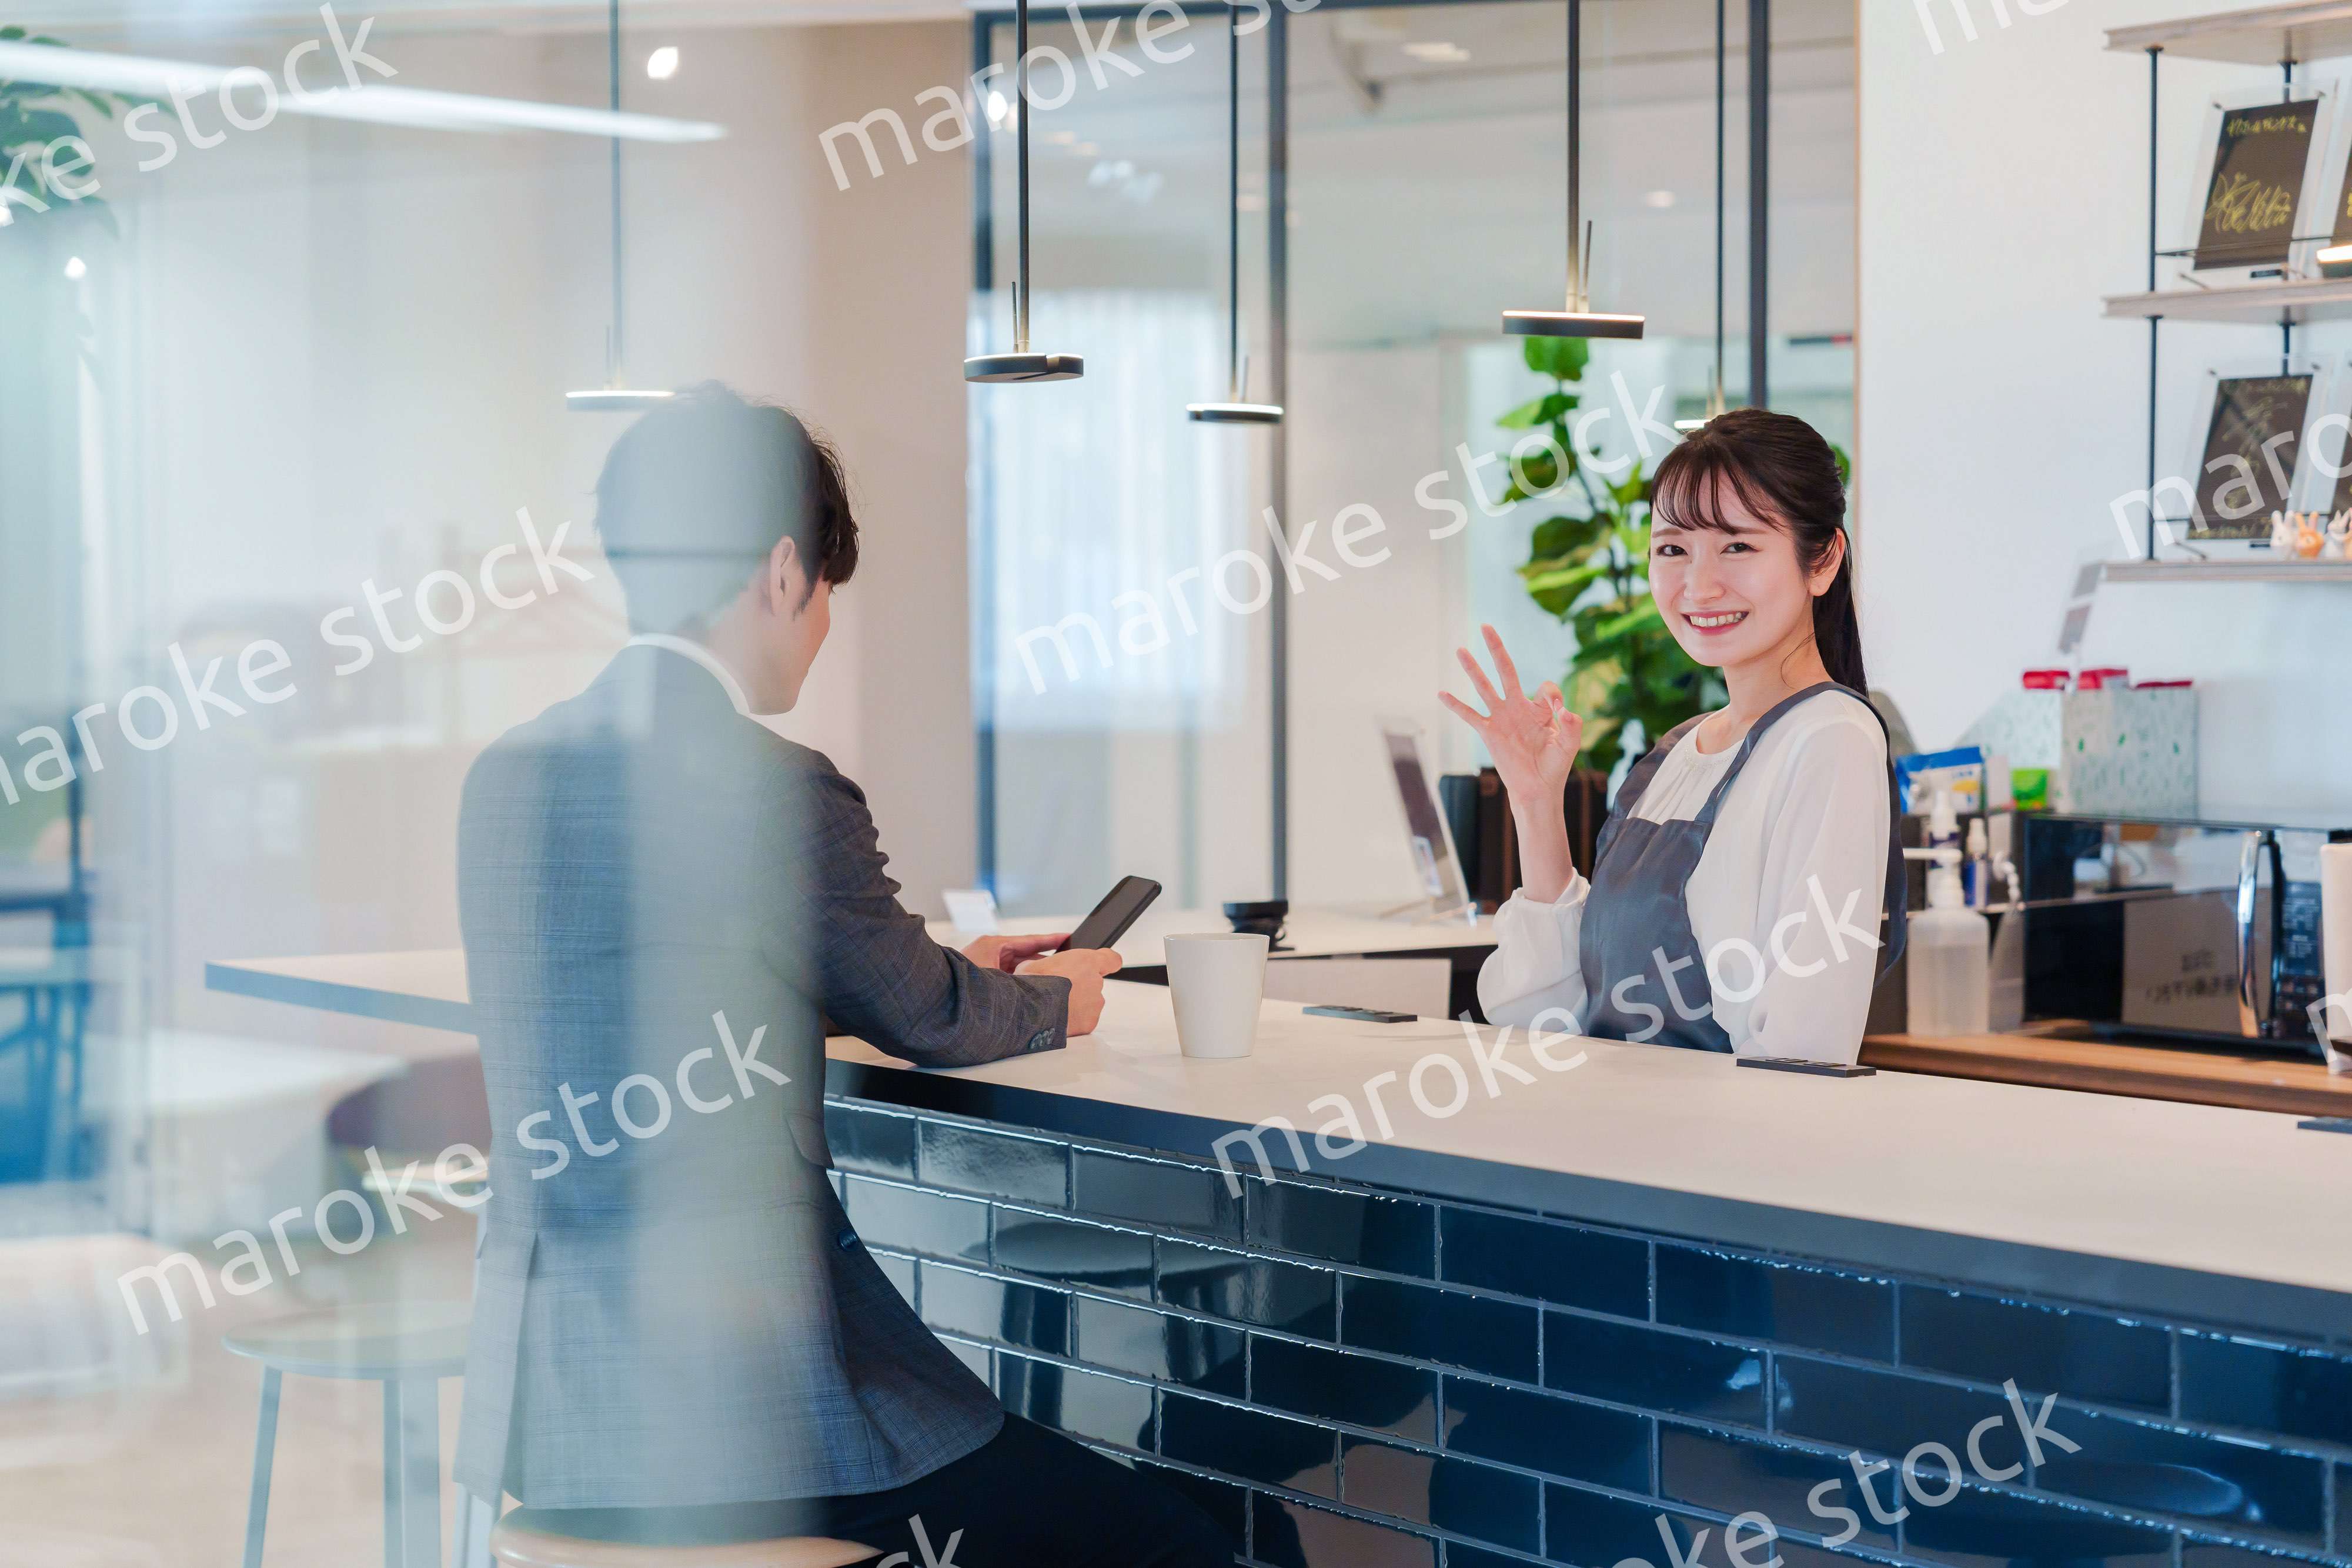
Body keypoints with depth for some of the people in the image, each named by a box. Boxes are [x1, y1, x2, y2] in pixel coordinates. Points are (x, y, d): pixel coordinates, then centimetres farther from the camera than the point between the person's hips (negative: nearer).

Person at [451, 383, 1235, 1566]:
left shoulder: (508, 774, 7)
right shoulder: (778, 790, -16)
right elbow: (929, 1022, 2)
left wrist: (958, 977, 29)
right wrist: (1053, 999, 25)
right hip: (727, 1405, -9)